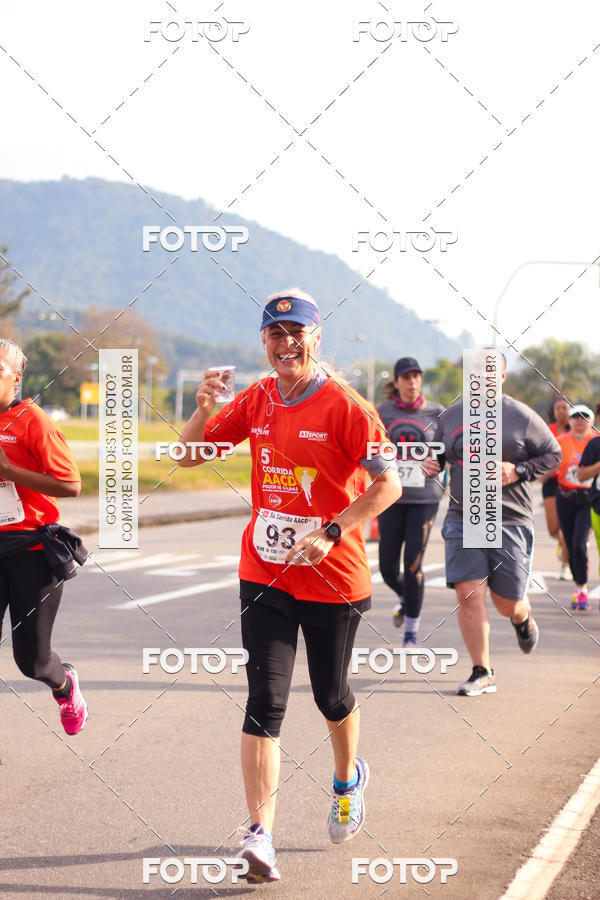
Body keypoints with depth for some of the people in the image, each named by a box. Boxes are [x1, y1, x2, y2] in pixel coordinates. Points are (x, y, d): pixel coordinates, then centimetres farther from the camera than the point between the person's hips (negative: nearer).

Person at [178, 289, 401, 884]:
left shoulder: (344, 406, -12)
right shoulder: (256, 401, 3)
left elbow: (388, 484, -14)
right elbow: (188, 455, 7)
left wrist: (332, 532, -24)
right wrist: (204, 410, -13)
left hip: (333, 576, -3)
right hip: (265, 573, 3)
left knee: (331, 696, 15)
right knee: (265, 701, -8)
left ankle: (348, 780, 46)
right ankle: (259, 837, -11)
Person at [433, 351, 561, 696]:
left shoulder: (521, 416, -2)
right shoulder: (451, 416, 8)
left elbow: (553, 454, 4)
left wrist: (518, 471, -10)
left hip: (511, 521, -2)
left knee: (507, 603, 4)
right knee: (468, 595, -10)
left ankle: (523, 617, 44)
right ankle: (482, 673, 2)